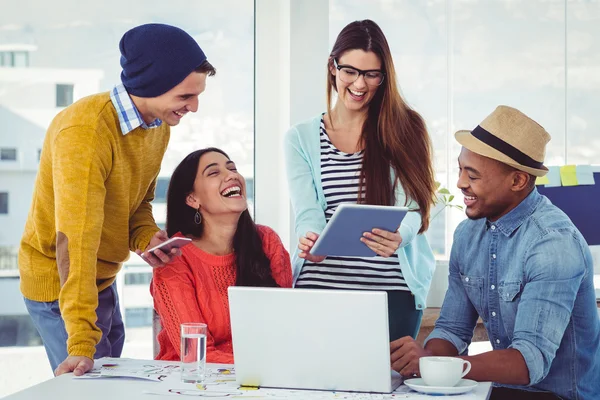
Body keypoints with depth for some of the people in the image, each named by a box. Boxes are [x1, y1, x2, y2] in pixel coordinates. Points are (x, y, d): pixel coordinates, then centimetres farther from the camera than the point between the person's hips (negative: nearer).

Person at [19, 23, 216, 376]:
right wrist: (81, 344, -36)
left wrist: (145, 237, -13)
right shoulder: (84, 131, -29)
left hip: (104, 278, 8)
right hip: (61, 283, -8)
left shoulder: (161, 123, -2)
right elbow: (77, 241, -33)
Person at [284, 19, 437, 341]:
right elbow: (308, 214, -2)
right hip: (321, 283, 1)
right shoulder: (300, 139, 9)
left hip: (393, 288, 0)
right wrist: (311, 241, -25)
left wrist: (397, 236, -27)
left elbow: (411, 209, -4)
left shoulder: (403, 129, 7)